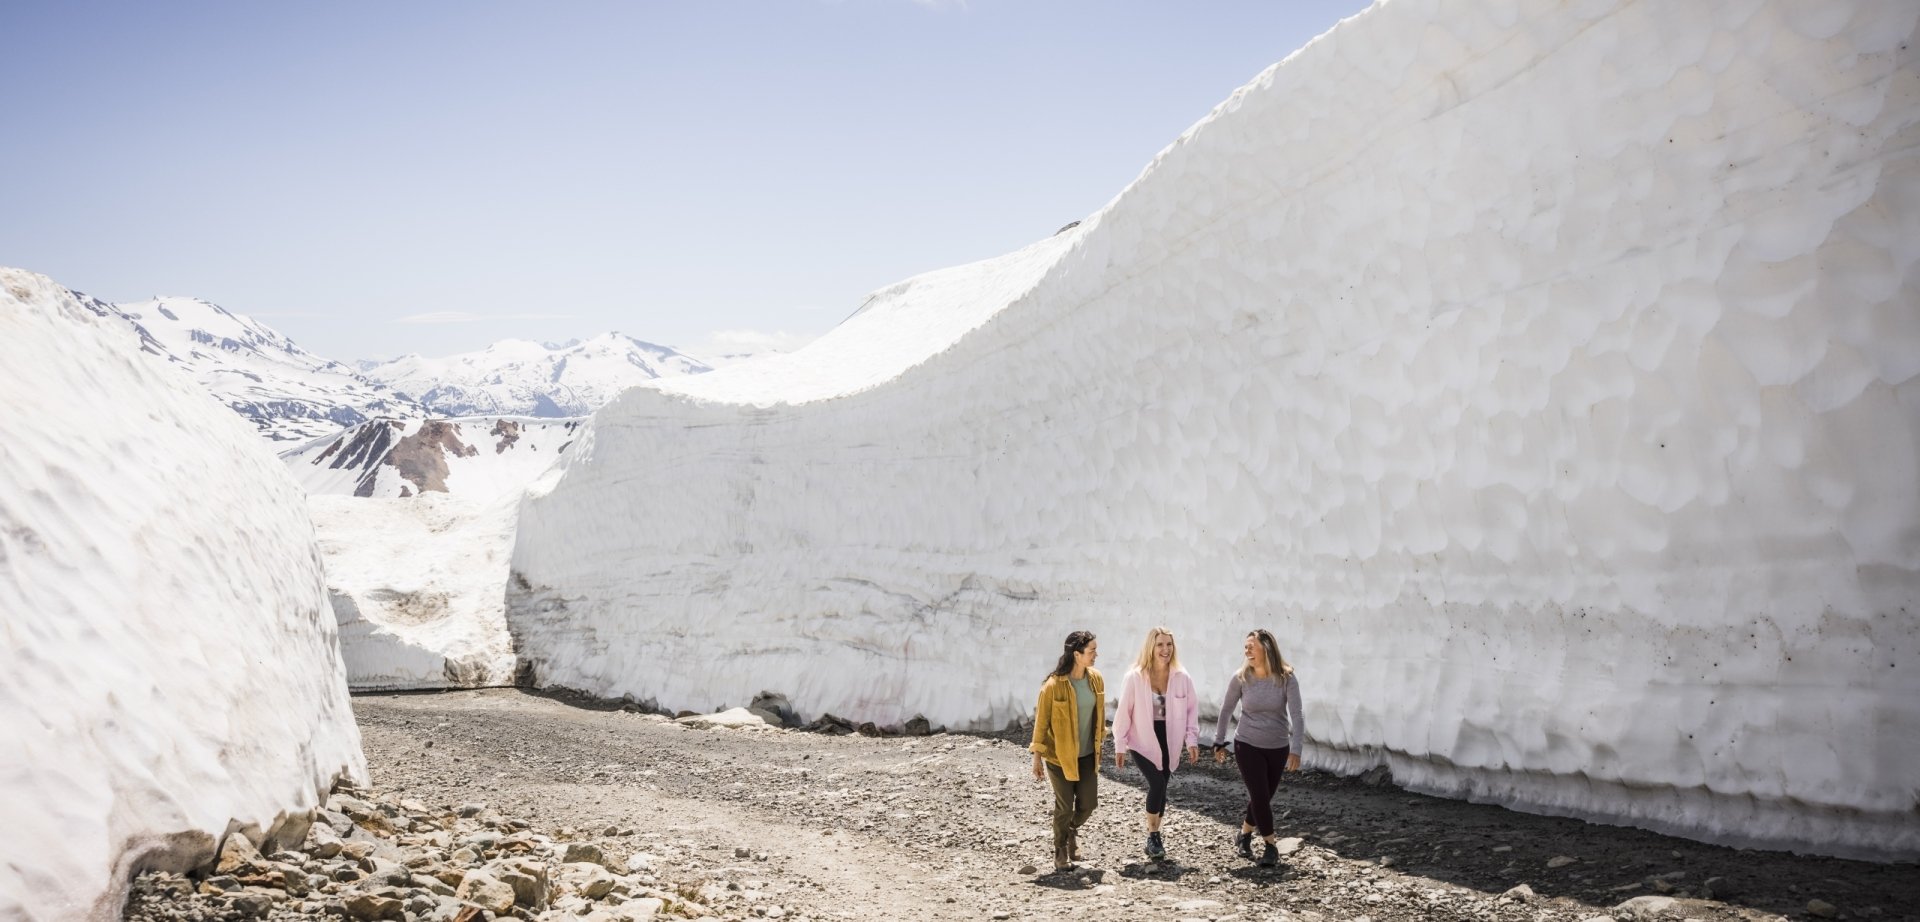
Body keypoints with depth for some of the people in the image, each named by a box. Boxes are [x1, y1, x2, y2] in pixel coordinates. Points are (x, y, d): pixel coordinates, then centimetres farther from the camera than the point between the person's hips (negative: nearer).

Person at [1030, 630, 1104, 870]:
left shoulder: (1095, 679, -3)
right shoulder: (1054, 685, -20)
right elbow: (1041, 721, -12)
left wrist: (1099, 742, 16)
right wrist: (1037, 757, -9)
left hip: (1087, 754, 5)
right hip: (1060, 755, -5)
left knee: (1088, 803, 5)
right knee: (1065, 806, 3)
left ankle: (1073, 830, 38)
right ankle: (1060, 852, 26)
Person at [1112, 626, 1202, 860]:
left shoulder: (1182, 678, -6)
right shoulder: (1134, 678, -14)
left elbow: (1191, 710, 3)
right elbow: (1123, 712, -8)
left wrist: (1192, 740, -3)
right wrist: (1120, 746, -6)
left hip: (1168, 741, 3)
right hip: (1142, 741, -3)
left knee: (1160, 787, 9)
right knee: (1157, 783, -16)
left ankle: (1154, 834, 26)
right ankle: (1152, 836, 1)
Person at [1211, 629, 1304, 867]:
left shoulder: (1286, 679, -15)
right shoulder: (1240, 679, -12)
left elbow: (1296, 715, -19)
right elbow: (1226, 709, 2)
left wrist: (1296, 749, -29)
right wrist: (1219, 742, 7)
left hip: (1278, 748, 1)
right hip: (1247, 746, -1)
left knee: (1264, 797, 12)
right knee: (1260, 796, -9)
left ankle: (1245, 834, 38)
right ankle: (1271, 847, 8)